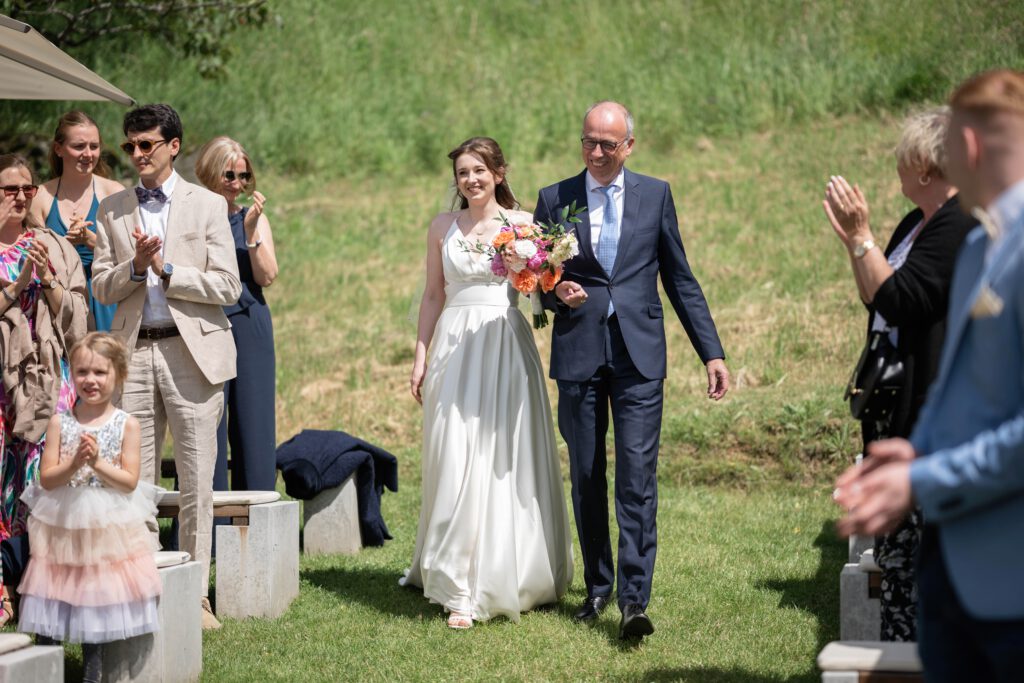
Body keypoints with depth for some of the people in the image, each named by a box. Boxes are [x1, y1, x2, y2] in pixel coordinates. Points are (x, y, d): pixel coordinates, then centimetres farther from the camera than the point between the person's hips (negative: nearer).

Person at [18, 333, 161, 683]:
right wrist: (74, 463, -20)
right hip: (61, 526, 1)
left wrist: (98, 462, -20)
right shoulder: (60, 423, -1)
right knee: (51, 602, 2)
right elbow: (46, 478, -5)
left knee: (96, 598, 7)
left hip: (108, 528, -1)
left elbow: (130, 481, -8)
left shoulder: (127, 424, -3)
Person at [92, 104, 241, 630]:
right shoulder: (113, 210, 11)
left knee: (196, 482, 1)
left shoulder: (208, 206, 3)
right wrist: (135, 267, -11)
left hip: (191, 352, -2)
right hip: (134, 352, 2)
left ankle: (195, 594, 9)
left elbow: (227, 288, -3)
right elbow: (101, 287, 7)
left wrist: (166, 269, -12)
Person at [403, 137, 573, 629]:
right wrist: (421, 357, 9)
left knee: (509, 464, -2)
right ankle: (460, 590, 1)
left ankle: (515, 574, 9)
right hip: (455, 347, 1)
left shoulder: (523, 224, 4)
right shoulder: (443, 227, 11)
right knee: (458, 464, -3)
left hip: (507, 346, -1)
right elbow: (433, 296, 14)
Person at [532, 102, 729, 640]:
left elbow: (680, 279, 10)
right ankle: (597, 587, 22)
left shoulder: (655, 195, 7)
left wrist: (712, 352, 6)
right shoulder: (554, 200, 7)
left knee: (637, 476, -10)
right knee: (586, 477, 8)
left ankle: (634, 600, -12)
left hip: (638, 355, -1)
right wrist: (557, 293, -13)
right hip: (578, 353, 1)